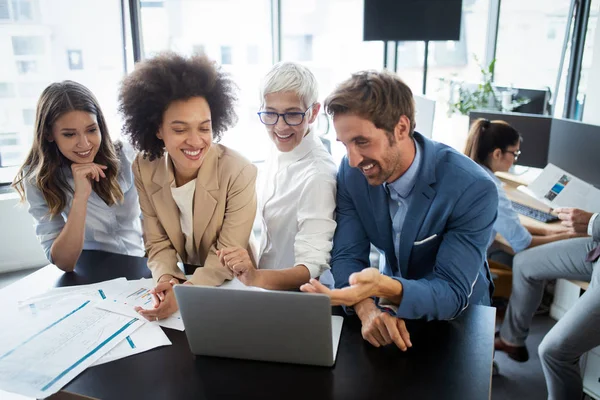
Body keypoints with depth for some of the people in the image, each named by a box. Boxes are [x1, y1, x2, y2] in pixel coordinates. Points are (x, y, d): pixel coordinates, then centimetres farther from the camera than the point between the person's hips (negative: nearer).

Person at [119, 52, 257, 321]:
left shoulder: (239, 173, -19)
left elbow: (228, 254, -16)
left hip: (229, 286, -2)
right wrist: (166, 279, -22)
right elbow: (157, 243, -3)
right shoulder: (145, 169, -8)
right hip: (181, 277, 3)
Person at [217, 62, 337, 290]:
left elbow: (311, 269, -24)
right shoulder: (277, 151, 2)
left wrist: (257, 277, -38)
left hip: (300, 295, -7)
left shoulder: (317, 175, -23)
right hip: (266, 286, 7)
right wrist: (251, 274, 7)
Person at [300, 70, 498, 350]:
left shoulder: (474, 190, -26)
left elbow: (453, 293, -26)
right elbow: (347, 256, -12)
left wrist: (386, 288, -44)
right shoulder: (352, 171, -13)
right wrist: (368, 308, -31)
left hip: (458, 315, -2)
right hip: (391, 307, 2)